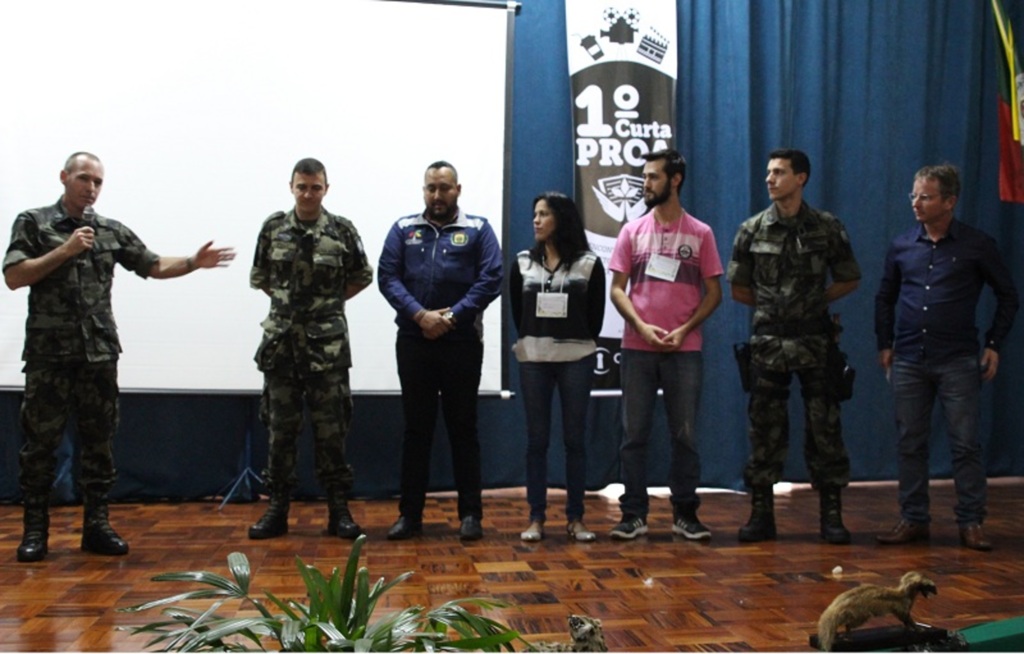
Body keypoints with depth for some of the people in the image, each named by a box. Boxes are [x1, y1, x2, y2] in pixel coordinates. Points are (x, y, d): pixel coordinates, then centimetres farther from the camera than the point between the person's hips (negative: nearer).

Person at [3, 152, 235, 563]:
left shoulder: (112, 231, 11)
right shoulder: (33, 223, 3)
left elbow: (155, 267, 12)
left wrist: (194, 262, -4)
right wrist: (65, 251, -13)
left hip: (100, 354, 3)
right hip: (49, 354, -3)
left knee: (99, 443, 7)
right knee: (40, 444, 2)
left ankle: (97, 526, 15)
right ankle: (35, 529, 11)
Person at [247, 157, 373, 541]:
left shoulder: (342, 230, -1)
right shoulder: (273, 228, 3)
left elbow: (362, 278, 11)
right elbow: (259, 278, 14)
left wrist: (330, 303, 7)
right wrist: (288, 301, 8)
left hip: (328, 345, -1)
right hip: (281, 343, 2)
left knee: (331, 429, 2)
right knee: (280, 427, 7)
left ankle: (338, 510, 11)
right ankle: (277, 509, 15)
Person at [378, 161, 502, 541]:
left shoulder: (478, 230, 4)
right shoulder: (403, 230, 9)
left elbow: (491, 279, -5)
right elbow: (387, 277, 0)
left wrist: (452, 316, -13)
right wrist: (420, 315, -14)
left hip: (463, 342, -2)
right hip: (413, 342, 2)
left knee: (463, 427, 5)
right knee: (416, 428, 8)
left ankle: (470, 513, 12)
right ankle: (410, 513, 15)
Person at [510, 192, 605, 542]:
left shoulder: (589, 264, 2)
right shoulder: (522, 263, 8)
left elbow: (596, 315, 4)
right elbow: (517, 313, 10)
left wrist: (581, 345, 2)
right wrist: (532, 342, 5)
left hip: (576, 360, -1)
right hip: (533, 360, 2)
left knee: (575, 439, 3)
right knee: (536, 439, 3)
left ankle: (575, 518, 10)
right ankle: (536, 518, 8)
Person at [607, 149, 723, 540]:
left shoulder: (700, 233, 4)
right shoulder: (632, 231, 7)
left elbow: (713, 293, 3)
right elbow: (617, 289, 4)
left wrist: (684, 330, -10)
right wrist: (641, 326, -11)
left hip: (684, 350, -1)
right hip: (637, 348, 1)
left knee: (685, 434, 4)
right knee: (634, 434, 3)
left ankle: (685, 513, 13)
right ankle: (634, 513, 9)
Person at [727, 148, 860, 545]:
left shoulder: (827, 228, 2)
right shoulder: (752, 230, 5)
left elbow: (850, 281, 10)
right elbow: (739, 290, 11)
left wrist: (815, 300, 4)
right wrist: (772, 304, 7)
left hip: (814, 339, -1)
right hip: (767, 342, 1)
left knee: (824, 426, 0)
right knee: (764, 426, 4)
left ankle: (832, 515, 9)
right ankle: (761, 513, 11)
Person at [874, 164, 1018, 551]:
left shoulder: (977, 245, -2)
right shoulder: (902, 246, 6)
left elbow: (1008, 297, 6)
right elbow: (885, 298, 17)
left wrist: (994, 344, 0)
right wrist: (884, 344, 11)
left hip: (958, 361, -3)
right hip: (908, 360, 3)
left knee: (965, 443, -1)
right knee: (910, 443, 6)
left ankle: (971, 523, 9)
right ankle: (913, 520, 16)